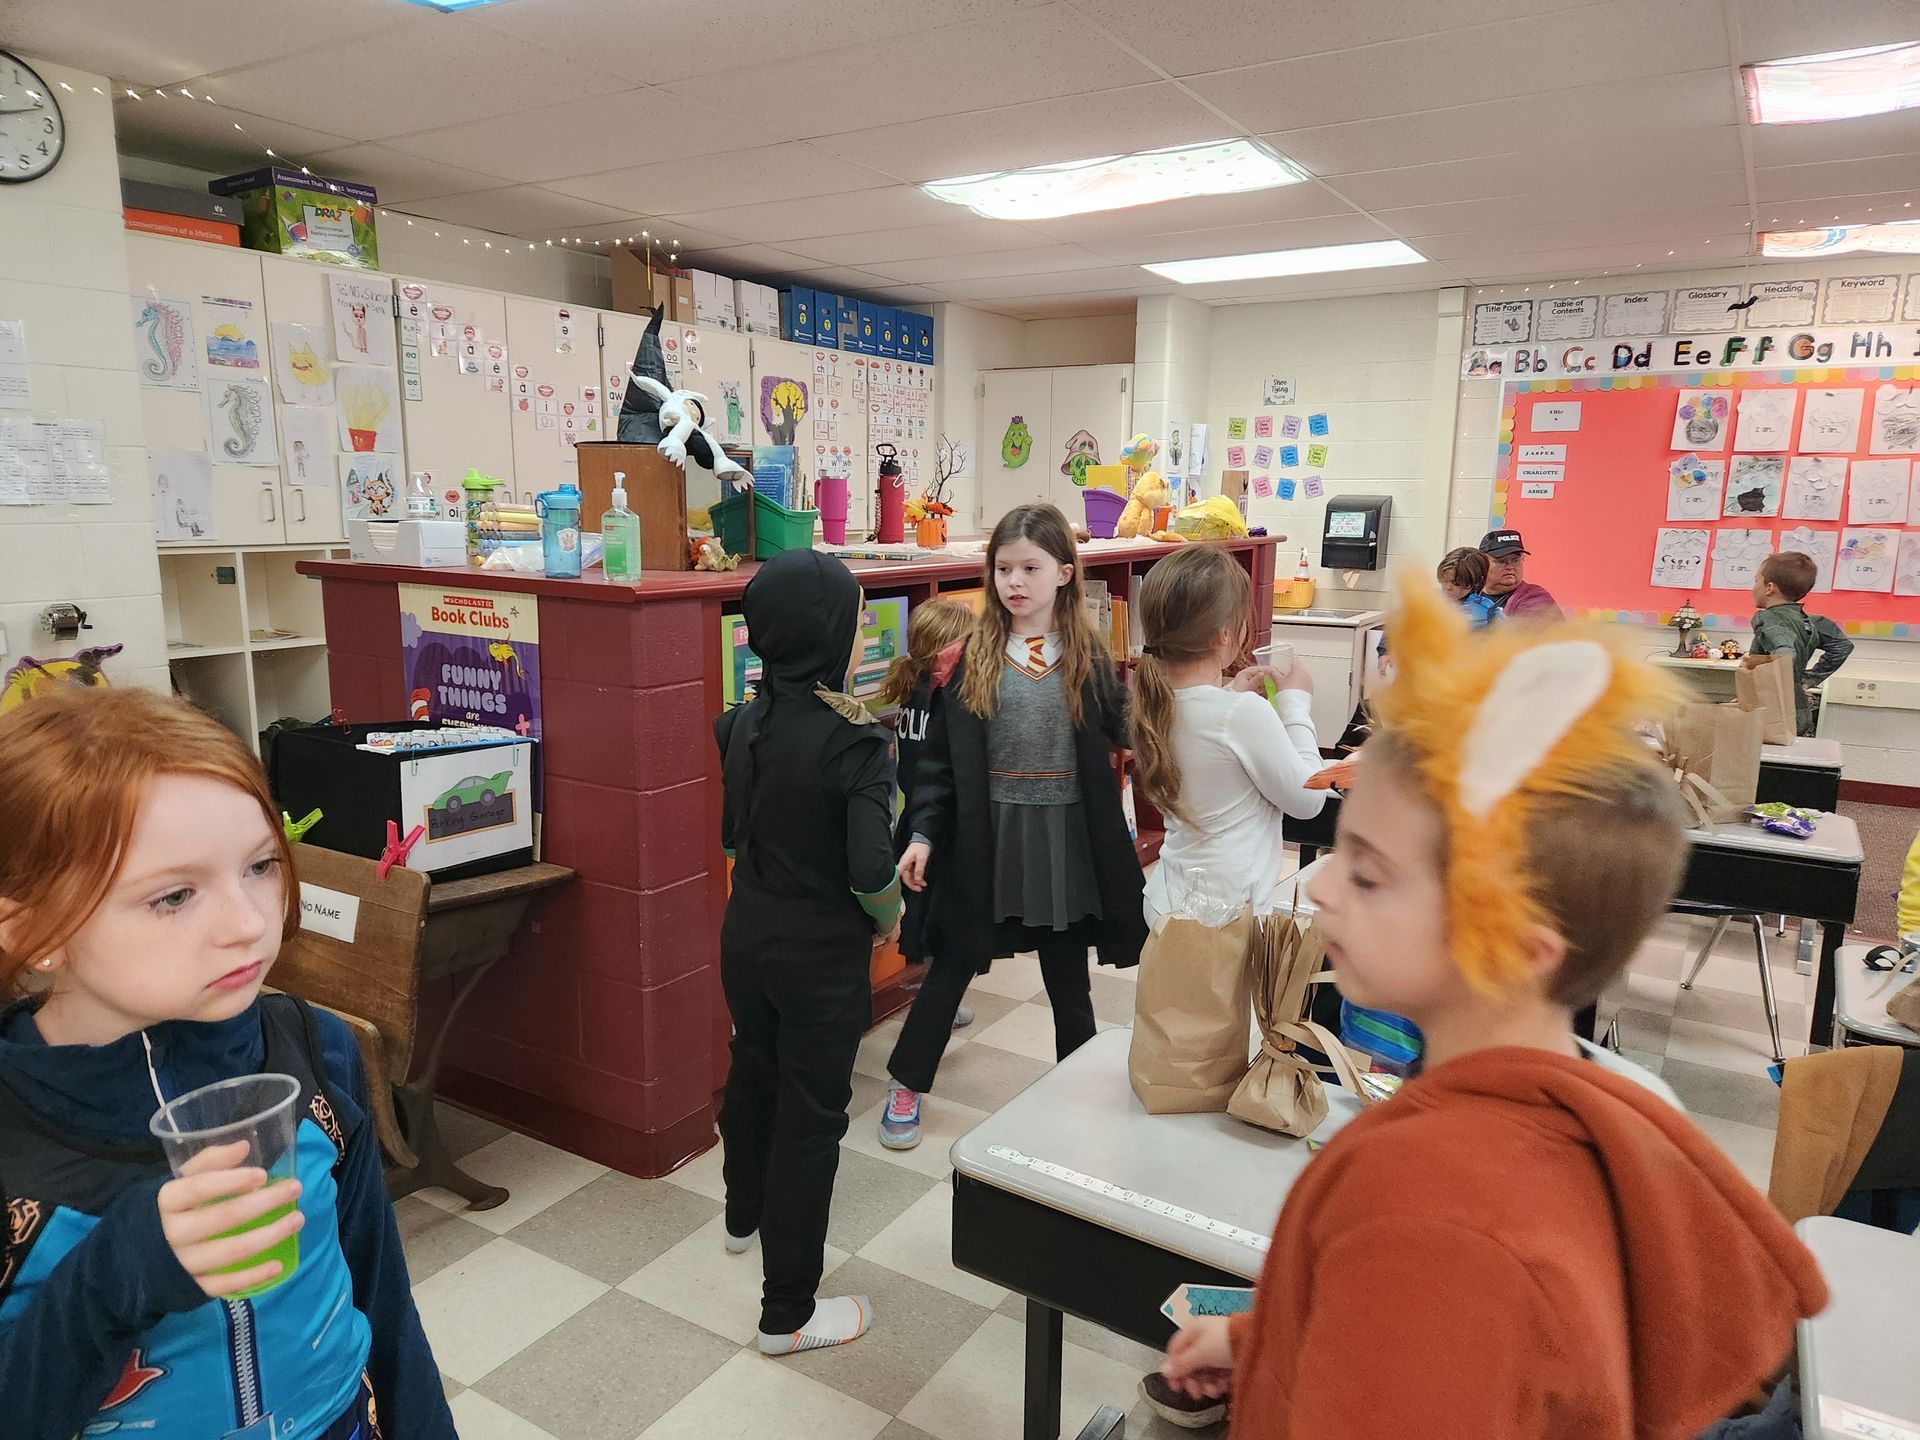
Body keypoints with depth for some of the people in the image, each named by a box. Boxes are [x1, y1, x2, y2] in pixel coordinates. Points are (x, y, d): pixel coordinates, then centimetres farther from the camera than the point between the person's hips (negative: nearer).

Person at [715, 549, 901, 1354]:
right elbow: (871, 870, -28)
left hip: (746, 933, 7)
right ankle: (788, 1313, 21)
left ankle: (745, 1214, 54)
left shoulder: (742, 725, -3)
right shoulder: (855, 744, -24)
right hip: (820, 952, -7)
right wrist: (888, 922, -9)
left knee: (753, 1074, 28)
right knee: (811, 1116, 7)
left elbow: (733, 835, 7)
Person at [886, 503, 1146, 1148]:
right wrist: (923, 833, -9)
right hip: (985, 838, 0)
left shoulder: (1088, 658, -1)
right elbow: (941, 758, -3)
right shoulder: (968, 659, -4)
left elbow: (1124, 734, 0)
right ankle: (906, 1085, 30)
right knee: (953, 966, 11)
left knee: (1069, 979, 14)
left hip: (1064, 840, 1)